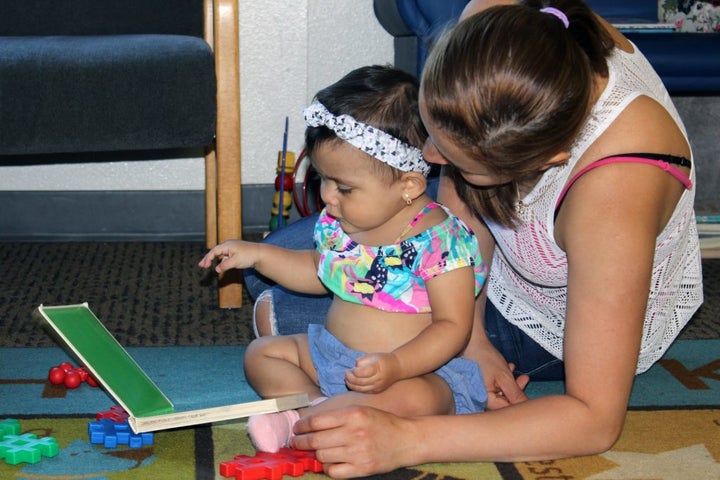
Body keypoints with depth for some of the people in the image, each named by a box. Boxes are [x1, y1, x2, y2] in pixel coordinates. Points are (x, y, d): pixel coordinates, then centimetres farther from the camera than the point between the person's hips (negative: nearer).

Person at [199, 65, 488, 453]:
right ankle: (322, 406, -21)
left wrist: (395, 365, -34)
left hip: (416, 369, -8)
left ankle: (300, 420, -29)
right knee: (261, 353, 4)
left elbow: (452, 326, -20)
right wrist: (259, 255, 16)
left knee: (414, 401, -39)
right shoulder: (338, 223, 3)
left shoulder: (439, 241, -20)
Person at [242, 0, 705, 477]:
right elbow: (461, 203, -14)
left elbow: (597, 420, -40)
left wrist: (407, 441, -48)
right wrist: (469, 336, -21)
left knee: (285, 315, -5)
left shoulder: (614, 190, -45)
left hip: (558, 325, -6)